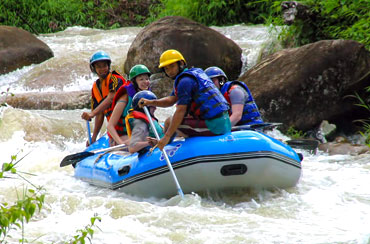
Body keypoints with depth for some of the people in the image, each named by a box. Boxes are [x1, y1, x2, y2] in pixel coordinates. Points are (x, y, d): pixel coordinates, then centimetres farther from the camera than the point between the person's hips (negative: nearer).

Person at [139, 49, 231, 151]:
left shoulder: (185, 81, -10)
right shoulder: (195, 72, 20)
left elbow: (181, 110, -17)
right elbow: (171, 100, 18)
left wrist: (167, 137, -18)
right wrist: (150, 102, 5)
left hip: (213, 126, -10)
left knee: (169, 122, -1)